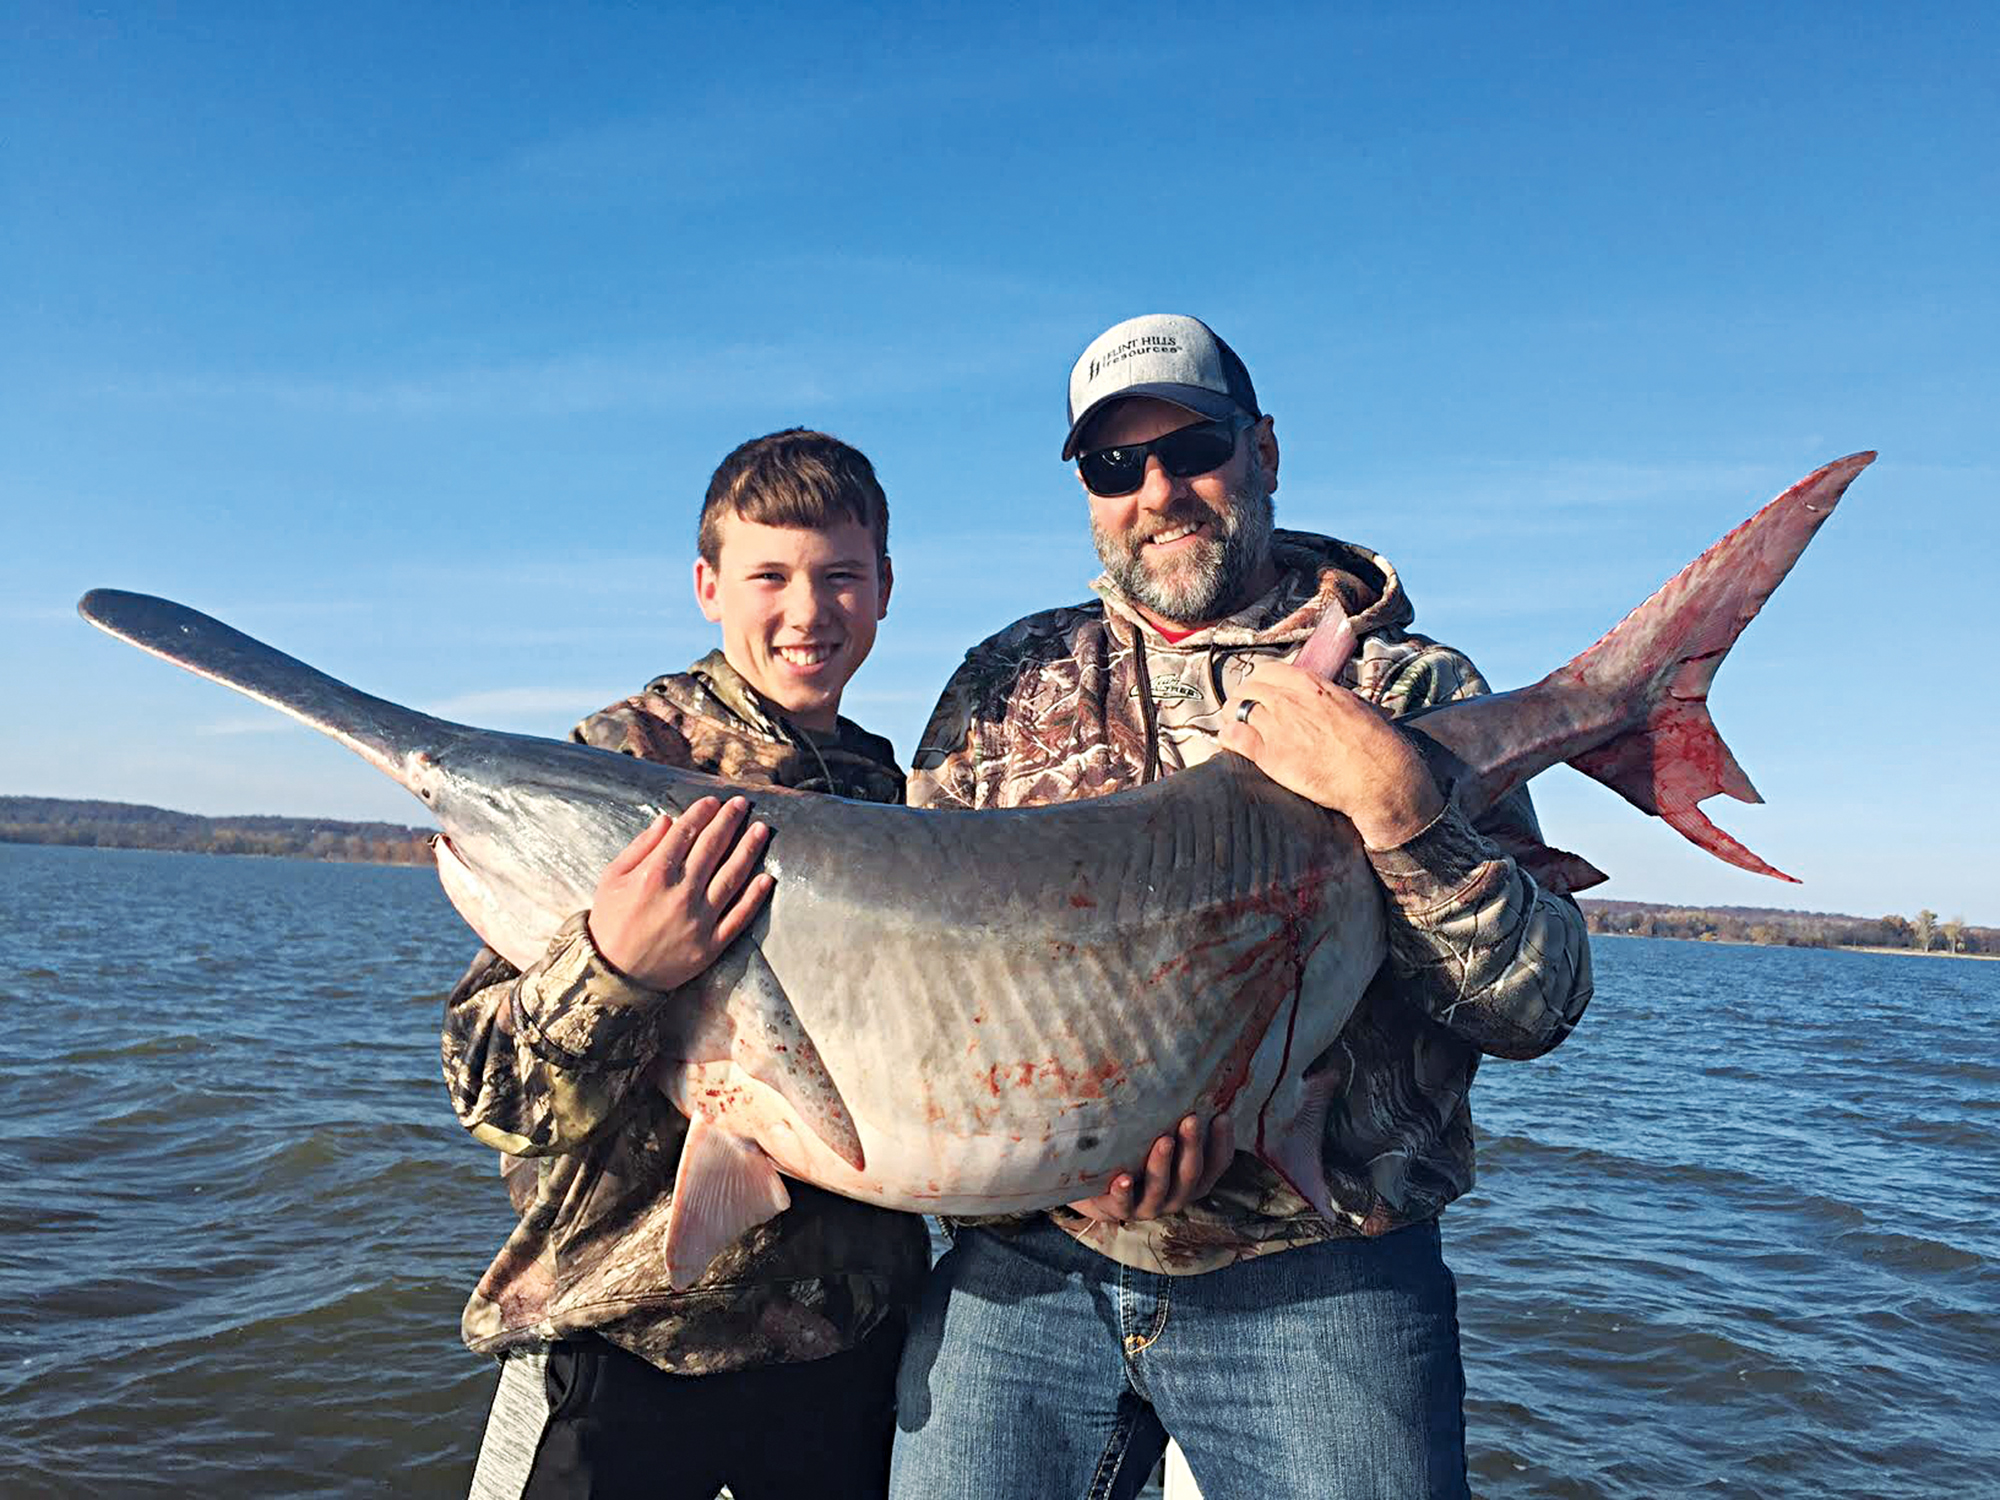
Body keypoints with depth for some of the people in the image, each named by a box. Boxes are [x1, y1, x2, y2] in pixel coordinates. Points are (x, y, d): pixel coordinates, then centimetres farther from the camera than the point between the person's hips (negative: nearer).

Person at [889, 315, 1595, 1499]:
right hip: (1026, 1268, 2)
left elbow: (1538, 1009, -5)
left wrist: (1395, 808, -20)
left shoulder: (1411, 688, 2)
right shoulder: (1009, 683, 7)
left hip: (1323, 1282, -1)